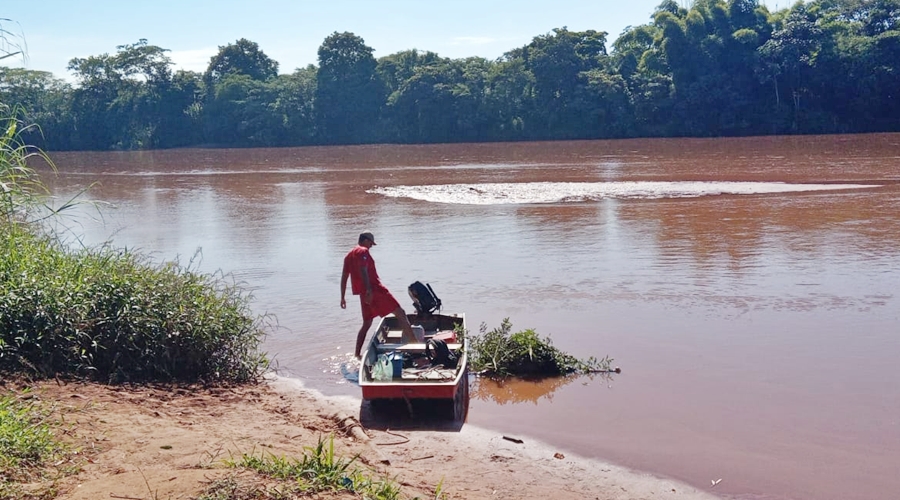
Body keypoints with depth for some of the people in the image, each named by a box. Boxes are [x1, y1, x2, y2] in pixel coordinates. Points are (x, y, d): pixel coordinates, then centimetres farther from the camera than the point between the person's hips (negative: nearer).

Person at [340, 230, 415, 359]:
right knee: (400, 312, -6)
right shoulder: (363, 252, -5)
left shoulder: (349, 255, 21)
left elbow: (344, 277, 20)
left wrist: (343, 297, 21)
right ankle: (413, 341, -12)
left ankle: (358, 353, 11)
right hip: (374, 289, -8)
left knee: (367, 323, 16)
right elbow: (363, 270, -20)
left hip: (363, 293, 8)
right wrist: (368, 289, -27)